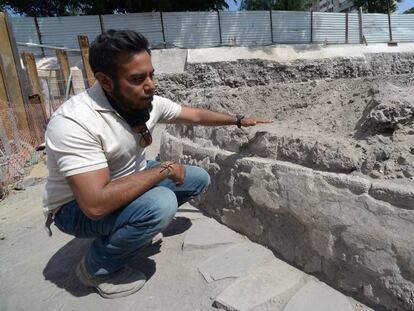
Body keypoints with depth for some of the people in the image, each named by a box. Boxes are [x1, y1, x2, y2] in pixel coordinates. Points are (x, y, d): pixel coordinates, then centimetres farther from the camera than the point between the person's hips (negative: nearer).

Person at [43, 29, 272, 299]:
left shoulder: (149, 103, -12)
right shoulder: (74, 123, -34)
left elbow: (196, 115, 4)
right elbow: (97, 204, -40)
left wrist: (238, 120, 9)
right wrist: (165, 170, -31)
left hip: (130, 180, 7)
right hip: (79, 206, -6)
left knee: (199, 179, 3)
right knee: (161, 204, -34)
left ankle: (140, 224, 15)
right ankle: (97, 268, -5)